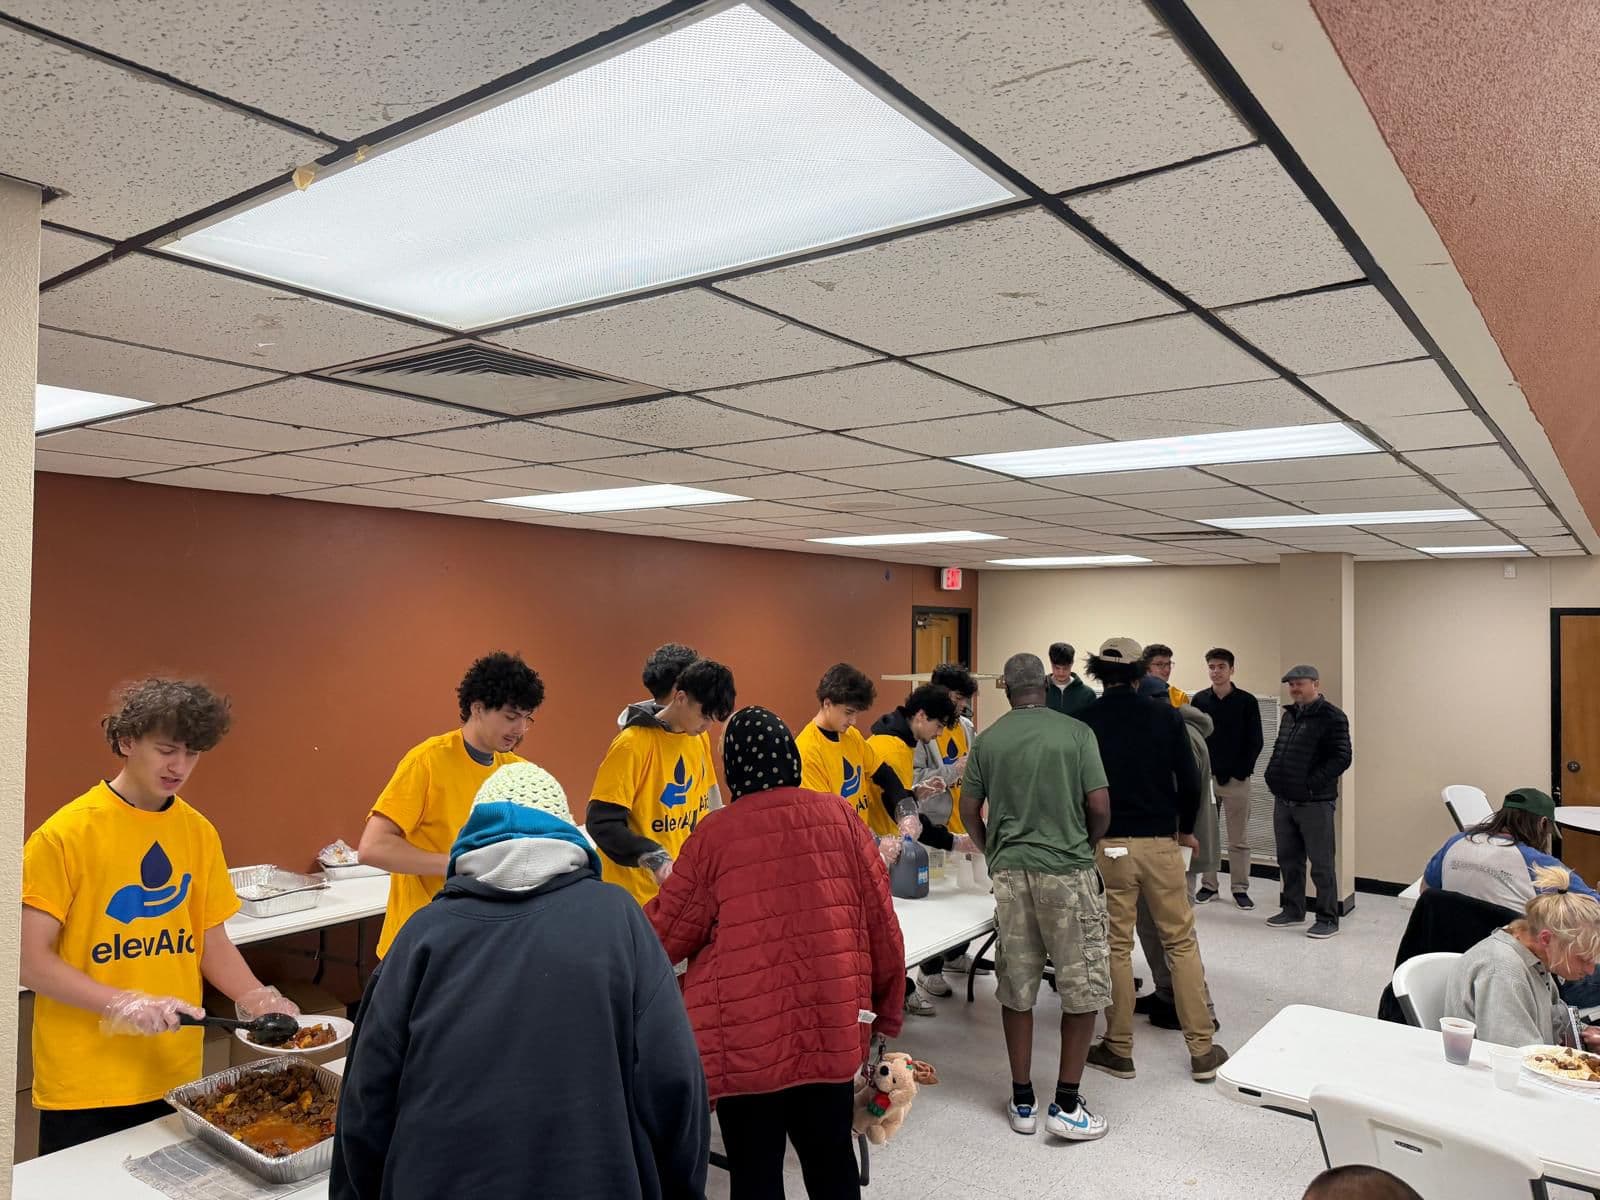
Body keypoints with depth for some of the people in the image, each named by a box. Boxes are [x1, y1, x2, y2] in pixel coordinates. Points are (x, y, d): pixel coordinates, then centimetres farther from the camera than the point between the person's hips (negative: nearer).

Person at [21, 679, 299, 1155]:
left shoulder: (200, 833, 2)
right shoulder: (67, 833, -12)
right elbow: (29, 959, -12)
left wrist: (259, 1000, -8)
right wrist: (122, 1003, -22)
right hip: (85, 1088, -4)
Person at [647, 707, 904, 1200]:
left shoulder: (715, 834, -7)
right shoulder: (840, 817, 0)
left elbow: (667, 937, 1)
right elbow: (882, 926, 3)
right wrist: (885, 1011, 14)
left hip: (748, 1038, -3)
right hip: (833, 1027, 3)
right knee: (832, 1159, 19)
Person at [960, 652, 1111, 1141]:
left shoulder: (987, 740, 3)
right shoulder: (1076, 732, -4)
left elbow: (969, 811, 6)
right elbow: (1100, 807, -6)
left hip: (1010, 871, 3)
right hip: (1068, 871, -3)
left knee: (1016, 989, 11)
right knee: (1083, 988, 9)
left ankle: (1022, 1101, 21)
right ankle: (1066, 1105, 11)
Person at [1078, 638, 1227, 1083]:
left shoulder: (1084, 722, -5)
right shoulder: (1164, 716, -3)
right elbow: (1190, 781, -3)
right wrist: (1186, 829, 14)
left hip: (1107, 845, -1)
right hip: (1161, 842, 1)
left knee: (1116, 946, 8)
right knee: (1181, 942, 11)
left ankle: (1119, 1050, 15)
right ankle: (1202, 1050, 17)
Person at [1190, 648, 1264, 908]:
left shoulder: (1246, 701, -1)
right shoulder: (1199, 700, 4)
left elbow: (1255, 742, -2)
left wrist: (1241, 772, -9)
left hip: (1237, 779, -2)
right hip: (1205, 778, 2)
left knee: (1239, 839, 4)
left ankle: (1240, 889, 13)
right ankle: (1208, 885, 16)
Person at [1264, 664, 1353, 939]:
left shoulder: (1332, 717, -9)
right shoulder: (1288, 715, 14)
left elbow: (1342, 758, -14)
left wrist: (1311, 783, -17)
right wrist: (1273, 777, 7)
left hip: (1315, 803, -7)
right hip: (1283, 801, 7)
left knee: (1321, 864, 1)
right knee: (1288, 860, 14)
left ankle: (1328, 919, 11)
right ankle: (1293, 911, 27)